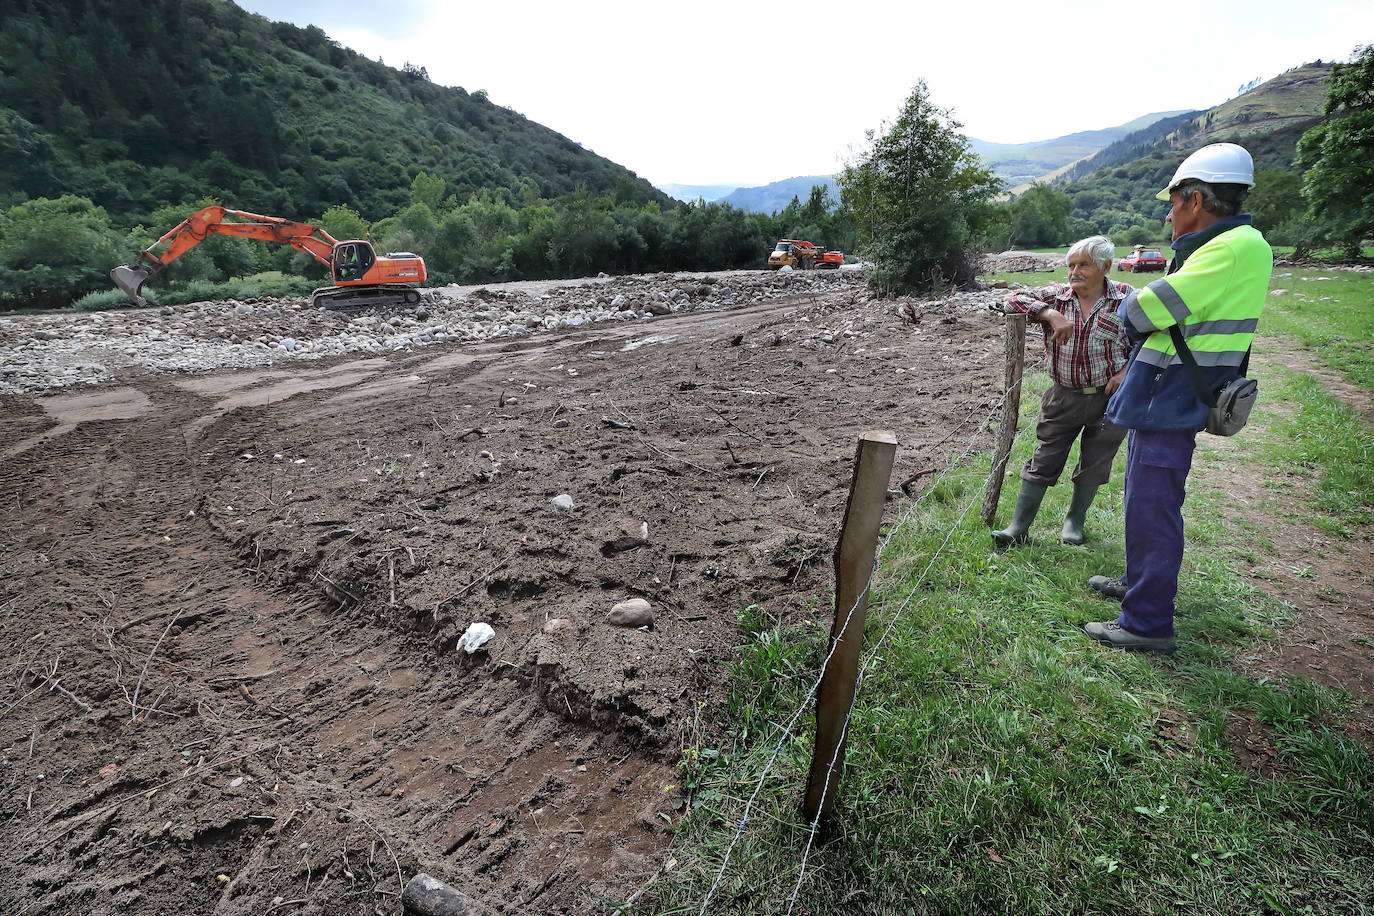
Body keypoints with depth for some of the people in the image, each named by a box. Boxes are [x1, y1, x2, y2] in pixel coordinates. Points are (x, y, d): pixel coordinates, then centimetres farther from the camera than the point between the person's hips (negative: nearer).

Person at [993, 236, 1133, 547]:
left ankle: (1075, 521, 32)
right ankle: (1018, 527, 8)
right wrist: (1050, 314, -21)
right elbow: (1014, 300, -9)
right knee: (1043, 462, 2)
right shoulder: (1056, 296, 0)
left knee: (1094, 466, 12)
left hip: (1109, 397, 0)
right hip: (1064, 397, 1)